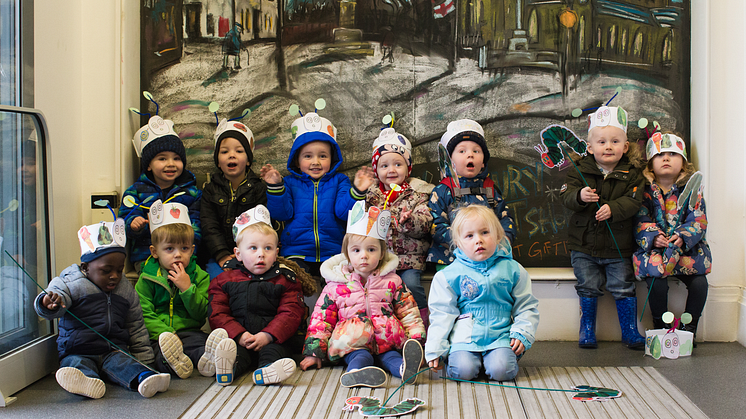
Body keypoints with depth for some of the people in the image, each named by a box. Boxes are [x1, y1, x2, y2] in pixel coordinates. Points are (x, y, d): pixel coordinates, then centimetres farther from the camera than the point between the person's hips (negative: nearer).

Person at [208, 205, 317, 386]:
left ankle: (268, 368, -59)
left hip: (275, 338, 1)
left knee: (272, 349, -32)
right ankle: (230, 365, -61)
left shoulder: (285, 280, 13)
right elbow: (218, 315, 6)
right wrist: (239, 335, -13)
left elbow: (290, 313, 1)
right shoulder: (224, 281, 16)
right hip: (238, 338, 0)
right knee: (237, 350, -32)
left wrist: (267, 335, -16)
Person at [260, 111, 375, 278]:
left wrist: (357, 191, -21)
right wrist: (275, 187, -13)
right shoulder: (290, 183, 11)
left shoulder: (339, 181, 10)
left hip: (332, 254, 0)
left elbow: (343, 211, -4)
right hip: (296, 254, 0)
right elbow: (281, 213, 0)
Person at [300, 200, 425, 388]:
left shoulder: (392, 281, 12)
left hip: (386, 338, 1)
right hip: (352, 341, -1)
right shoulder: (336, 285, 10)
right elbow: (321, 318, 11)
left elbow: (409, 314, 14)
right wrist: (313, 352, 6)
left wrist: (416, 341, 2)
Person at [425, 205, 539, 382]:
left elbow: (527, 307, 12)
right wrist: (434, 350, -4)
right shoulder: (450, 274, 1)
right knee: (463, 370, -24)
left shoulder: (512, 270, 5)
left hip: (501, 336, 1)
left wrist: (522, 334, -3)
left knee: (501, 370, -23)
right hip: (464, 337, -1)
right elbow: (442, 312, 3)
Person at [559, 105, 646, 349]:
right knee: (588, 287, 7)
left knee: (623, 288, 3)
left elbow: (633, 202, -11)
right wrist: (579, 197, -31)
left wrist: (613, 208, -29)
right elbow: (566, 196, -9)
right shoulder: (580, 171, -1)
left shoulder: (631, 174, -1)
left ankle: (630, 332, 19)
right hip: (584, 246, 0)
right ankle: (587, 330, 23)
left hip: (618, 246, 0)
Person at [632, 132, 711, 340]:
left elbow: (698, 221, -1)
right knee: (657, 284, -25)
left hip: (687, 248, 2)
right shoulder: (645, 190, 2)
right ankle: (660, 328, 0)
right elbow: (641, 220, -2)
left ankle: (690, 328, 5)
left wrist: (683, 237, -19)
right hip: (654, 249, -1)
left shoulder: (691, 189, 5)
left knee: (699, 283, -19)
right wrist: (653, 237, -21)